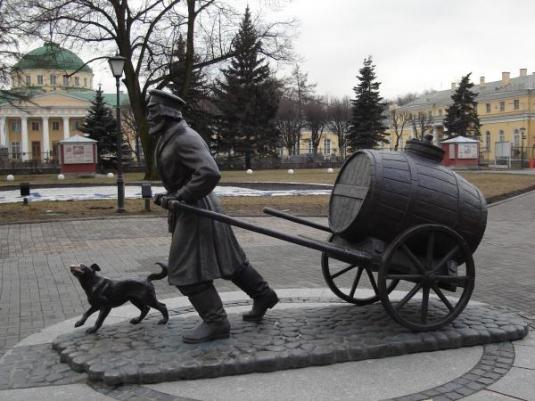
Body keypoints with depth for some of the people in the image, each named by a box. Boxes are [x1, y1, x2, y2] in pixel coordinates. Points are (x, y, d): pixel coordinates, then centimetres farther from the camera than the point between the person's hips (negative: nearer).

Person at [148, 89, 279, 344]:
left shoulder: (185, 139, -19)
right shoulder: (168, 139, 13)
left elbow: (209, 174, -31)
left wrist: (178, 197, -25)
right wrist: (169, 196, 12)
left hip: (196, 210, -10)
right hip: (189, 209, 10)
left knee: (188, 270, -6)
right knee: (225, 259, 18)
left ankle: (215, 323, 2)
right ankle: (263, 295, 30)